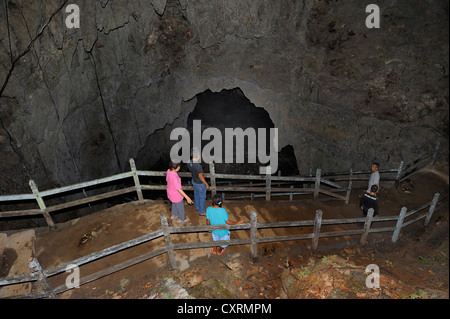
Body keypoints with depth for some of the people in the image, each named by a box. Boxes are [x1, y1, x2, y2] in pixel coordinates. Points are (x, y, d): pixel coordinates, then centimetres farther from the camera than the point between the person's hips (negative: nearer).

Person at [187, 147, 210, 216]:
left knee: (196, 194, 29)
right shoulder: (198, 166, -40)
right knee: (202, 197, 15)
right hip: (200, 184, -7)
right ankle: (201, 212, 34)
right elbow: (201, 177, -25)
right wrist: (207, 184, -13)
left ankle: (197, 207, 53)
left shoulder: (189, 163, -18)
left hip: (194, 181, 7)